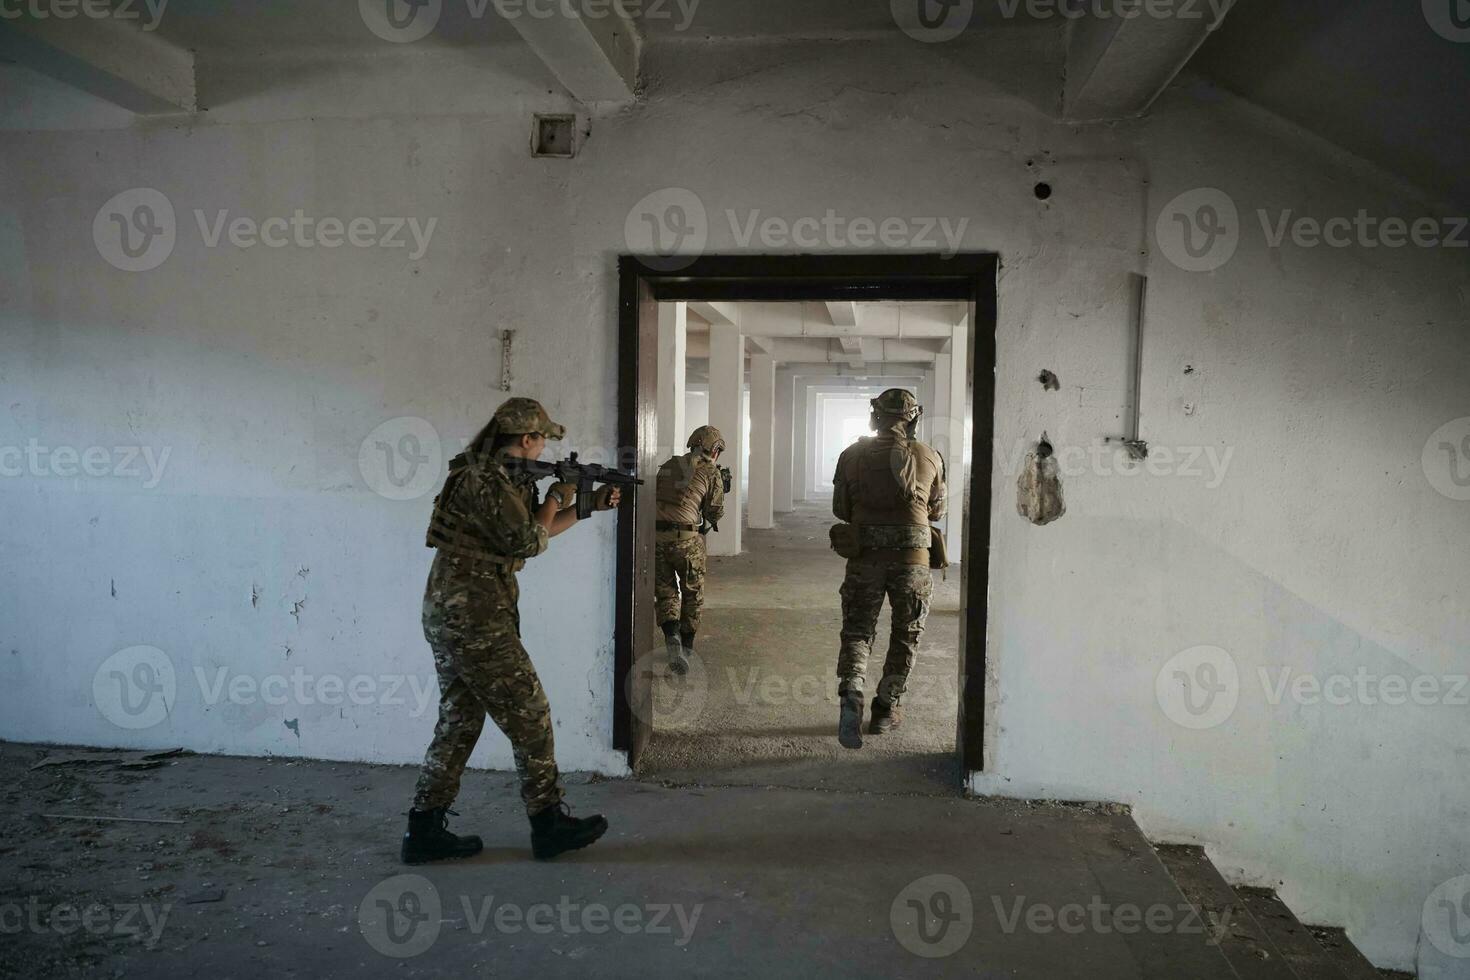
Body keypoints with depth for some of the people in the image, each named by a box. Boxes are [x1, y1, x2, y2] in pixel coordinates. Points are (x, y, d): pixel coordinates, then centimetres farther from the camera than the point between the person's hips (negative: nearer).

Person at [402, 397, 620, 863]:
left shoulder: (502, 477, 15)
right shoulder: (486, 479, -16)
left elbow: (539, 530, 25)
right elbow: (528, 541, -16)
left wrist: (591, 506, 21)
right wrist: (556, 499, -1)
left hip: (450, 614, 10)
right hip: (474, 617, -10)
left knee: (460, 721, 14)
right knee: (529, 717, 0)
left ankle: (425, 830, 18)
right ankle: (549, 824, 11)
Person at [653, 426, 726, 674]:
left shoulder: (668, 466, 15)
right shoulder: (711, 473, 2)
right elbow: (715, 514, 4)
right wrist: (720, 490, 22)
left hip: (656, 535, 3)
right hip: (687, 539, -3)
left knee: (665, 589, 14)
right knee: (692, 593, 17)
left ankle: (672, 635, -8)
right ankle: (686, 644, 25)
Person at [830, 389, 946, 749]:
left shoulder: (853, 455, 3)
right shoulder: (929, 458, 3)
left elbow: (840, 509, 9)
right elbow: (937, 510, 15)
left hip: (865, 556, 0)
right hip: (913, 557, 0)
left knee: (857, 631, 7)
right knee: (905, 637, 15)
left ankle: (851, 696, -15)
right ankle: (885, 709, 21)